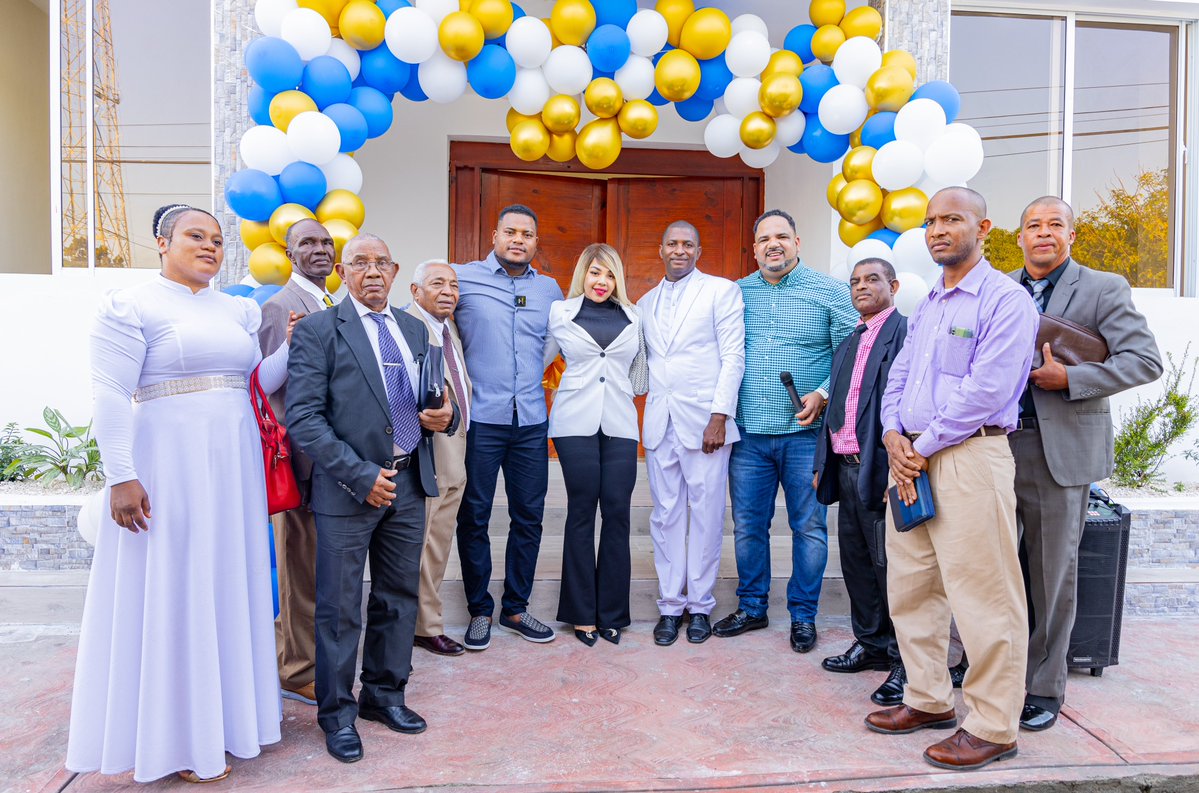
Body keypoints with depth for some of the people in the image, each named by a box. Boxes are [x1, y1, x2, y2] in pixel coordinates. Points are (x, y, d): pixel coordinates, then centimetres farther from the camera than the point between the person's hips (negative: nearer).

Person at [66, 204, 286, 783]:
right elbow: (109, 394, -11)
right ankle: (177, 737, 20)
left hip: (232, 466, 6)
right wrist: (121, 476, -17)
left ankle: (226, 713, 31)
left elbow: (257, 382, 10)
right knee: (172, 588, 4)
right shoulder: (130, 305, -5)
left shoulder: (239, 310, 13)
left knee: (228, 584, 14)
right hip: (168, 467, -6)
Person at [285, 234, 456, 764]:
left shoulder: (415, 330, 12)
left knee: (399, 597, 16)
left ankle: (384, 694, 34)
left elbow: (433, 400, 19)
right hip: (349, 489, -5)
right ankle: (337, 712, 25)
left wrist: (445, 416, -6)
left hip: (409, 484, 5)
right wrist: (361, 476, -18)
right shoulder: (318, 330, -5)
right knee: (340, 607, 6)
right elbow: (303, 417, -13)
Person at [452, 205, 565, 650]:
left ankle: (515, 608, 24)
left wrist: (532, 374, 14)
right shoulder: (462, 278, -1)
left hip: (531, 421, 4)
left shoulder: (549, 289, 11)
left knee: (529, 516, 8)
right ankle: (479, 610, 20)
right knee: (474, 516, 4)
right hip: (480, 418, -3)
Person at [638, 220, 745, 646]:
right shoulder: (646, 303, 17)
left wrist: (720, 416, -12)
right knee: (665, 515, 7)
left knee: (705, 514, 1)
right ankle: (670, 605, 17)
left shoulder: (721, 291, 2)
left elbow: (733, 356, -5)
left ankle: (700, 606, 14)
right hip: (660, 421, 4)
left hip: (704, 419, -4)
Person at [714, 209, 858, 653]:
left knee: (809, 527, 6)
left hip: (805, 433, -2)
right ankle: (751, 608, 27)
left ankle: (803, 616, 21)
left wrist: (824, 394, -15)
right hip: (748, 433, 3)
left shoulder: (830, 293, 1)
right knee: (748, 525, 10)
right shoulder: (736, 294, 9)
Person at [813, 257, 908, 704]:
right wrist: (822, 463, 16)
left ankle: (905, 661, 12)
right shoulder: (849, 343, 20)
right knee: (855, 561, 15)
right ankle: (871, 644, 29)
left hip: (881, 467, -8)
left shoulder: (906, 332, -6)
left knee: (889, 564, -1)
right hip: (846, 465, 8)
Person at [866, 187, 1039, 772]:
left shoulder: (1005, 299, -7)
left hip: (968, 456, -8)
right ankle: (929, 700, 28)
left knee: (983, 597, -1)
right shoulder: (926, 304, 19)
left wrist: (922, 448, -12)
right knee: (911, 587, 13)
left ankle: (992, 728, 12)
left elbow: (985, 391, -16)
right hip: (912, 458, 8)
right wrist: (894, 436, -1)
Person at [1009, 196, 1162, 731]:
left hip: (1061, 451, -3)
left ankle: (1044, 688, 21)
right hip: (997, 446, 3)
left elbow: (1146, 360, -5)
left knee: (1053, 574, 6)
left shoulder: (1103, 289, 1)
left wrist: (1069, 379, -16)